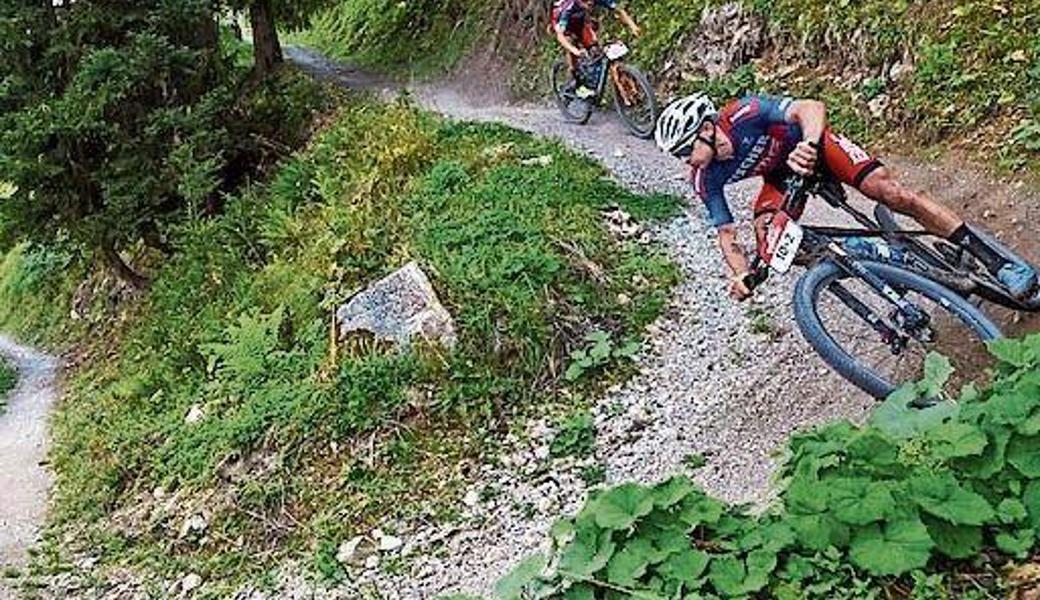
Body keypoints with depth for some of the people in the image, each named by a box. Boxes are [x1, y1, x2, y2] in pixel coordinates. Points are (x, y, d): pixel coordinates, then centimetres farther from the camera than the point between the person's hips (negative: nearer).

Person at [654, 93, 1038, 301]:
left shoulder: (744, 113, -34)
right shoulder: (705, 179, -20)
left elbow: (812, 107, -42)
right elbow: (726, 232, -14)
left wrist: (807, 144, -62)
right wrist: (740, 276, -31)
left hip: (813, 142, -4)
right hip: (780, 174, 5)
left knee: (888, 190, -20)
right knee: (767, 238, -22)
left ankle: (996, 259, -13)